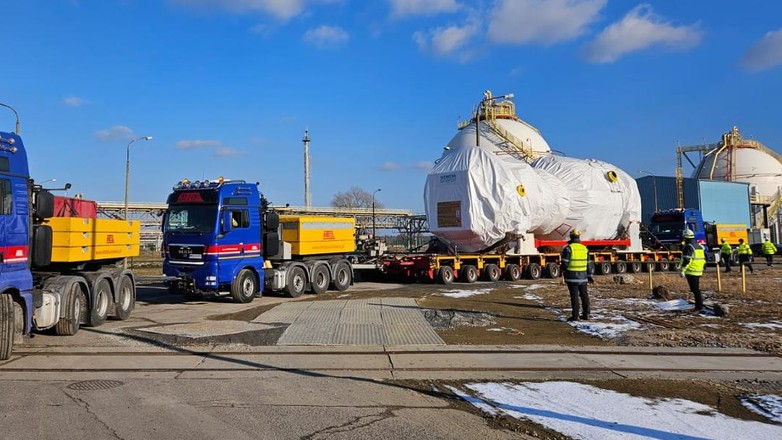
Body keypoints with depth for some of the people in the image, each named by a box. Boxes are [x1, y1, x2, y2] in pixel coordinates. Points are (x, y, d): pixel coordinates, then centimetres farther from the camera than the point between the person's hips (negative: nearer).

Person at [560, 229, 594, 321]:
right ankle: (586, 314, 18)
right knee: (584, 296, 12)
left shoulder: (568, 248, -10)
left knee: (574, 296, -2)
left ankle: (575, 315, -1)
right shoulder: (584, 248, 7)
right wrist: (589, 275, 18)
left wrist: (564, 273, 5)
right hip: (583, 276, 5)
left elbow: (564, 263, -11)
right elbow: (589, 263, 11)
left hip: (572, 277, -5)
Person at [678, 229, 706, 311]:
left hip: (691, 272, -9)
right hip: (699, 271, 9)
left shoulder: (688, 247, -15)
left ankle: (699, 306, -4)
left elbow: (686, 260, -21)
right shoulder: (700, 246, 14)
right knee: (696, 288, 17)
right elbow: (704, 258, 20)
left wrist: (682, 270, -19)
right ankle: (699, 304, 21)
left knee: (695, 289, -5)